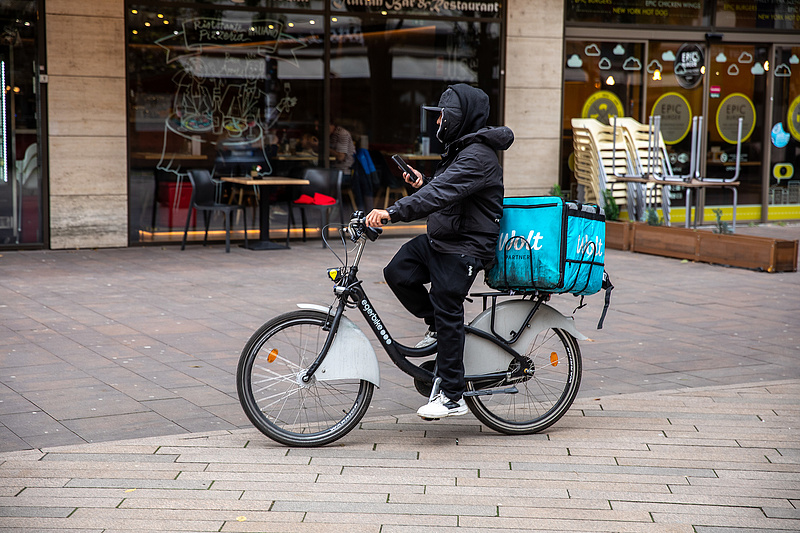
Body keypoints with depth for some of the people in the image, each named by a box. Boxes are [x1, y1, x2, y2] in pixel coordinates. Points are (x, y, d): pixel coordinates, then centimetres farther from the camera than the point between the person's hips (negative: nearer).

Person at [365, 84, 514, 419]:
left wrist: (392, 212, -38)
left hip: (464, 249, -10)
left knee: (447, 313, -9)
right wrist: (422, 184, 1)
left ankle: (452, 396, -3)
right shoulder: (459, 149, 15)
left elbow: (442, 194, -33)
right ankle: (437, 326, 15)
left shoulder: (478, 156, -19)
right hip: (439, 240, 10)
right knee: (398, 273, -4)